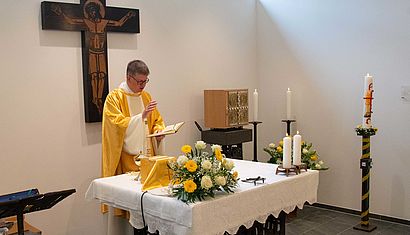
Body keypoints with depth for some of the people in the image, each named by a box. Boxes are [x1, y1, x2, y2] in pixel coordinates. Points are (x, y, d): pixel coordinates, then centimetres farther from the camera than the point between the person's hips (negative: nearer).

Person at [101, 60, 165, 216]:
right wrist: (142, 115, -24)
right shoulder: (114, 97, -3)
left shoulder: (146, 96, 14)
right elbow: (118, 124, -14)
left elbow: (157, 120, 20)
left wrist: (159, 131, -2)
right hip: (128, 157, -5)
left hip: (148, 154, 5)